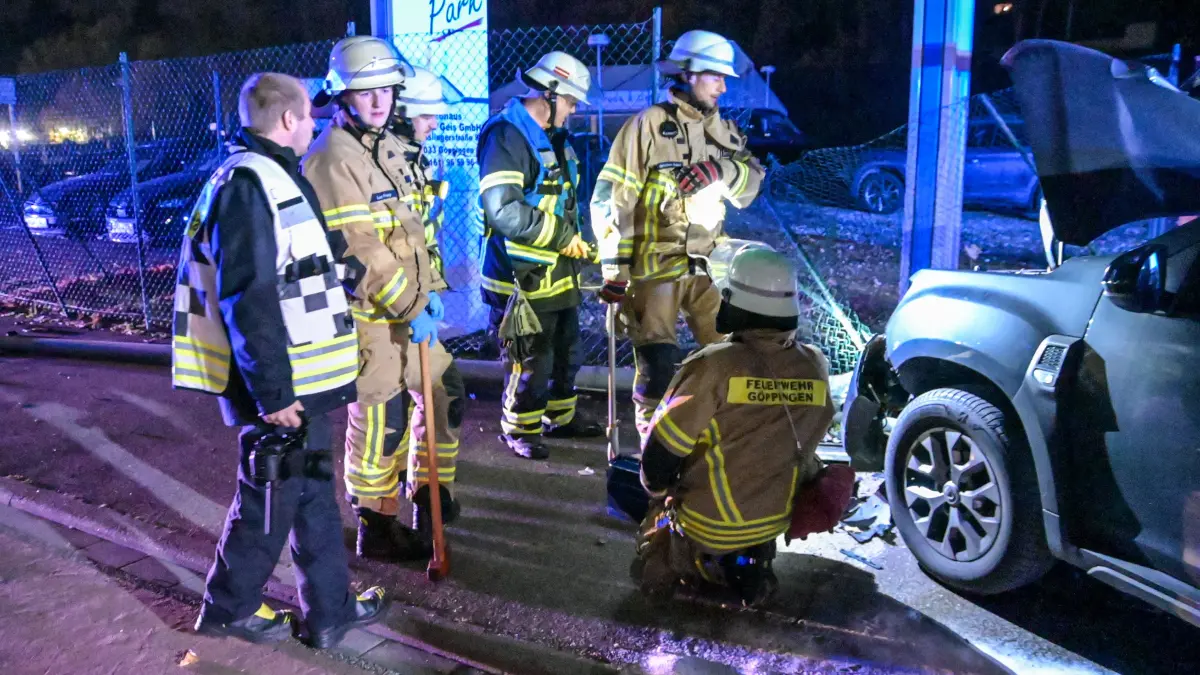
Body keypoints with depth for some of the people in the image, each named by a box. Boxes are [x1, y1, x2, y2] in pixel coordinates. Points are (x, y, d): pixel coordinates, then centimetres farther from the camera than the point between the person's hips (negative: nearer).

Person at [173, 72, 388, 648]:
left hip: (300, 381, 10)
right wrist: (273, 392, -24)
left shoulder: (273, 176, 15)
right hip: (279, 386, -10)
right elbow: (247, 299, -24)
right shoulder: (247, 183, -18)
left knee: (314, 489, 16)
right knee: (271, 497, 4)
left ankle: (331, 609, 28)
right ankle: (228, 608, 23)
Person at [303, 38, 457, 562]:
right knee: (379, 422, 1)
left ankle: (430, 498, 34)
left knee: (441, 394, 16)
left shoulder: (390, 146, 12)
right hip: (370, 314, -9)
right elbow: (360, 250, -23)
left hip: (410, 306, 9)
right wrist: (412, 309, -20)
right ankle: (378, 530, 18)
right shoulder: (333, 159, -17)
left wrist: (428, 289, 8)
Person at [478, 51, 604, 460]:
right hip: (525, 275, -9)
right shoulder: (507, 135, -18)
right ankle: (519, 428, 21)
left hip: (559, 271, 10)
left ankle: (560, 416, 37)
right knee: (530, 360, 2)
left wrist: (575, 239, 9)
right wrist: (563, 237, -22)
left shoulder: (553, 137, 12)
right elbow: (501, 210, -29)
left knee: (567, 350, 20)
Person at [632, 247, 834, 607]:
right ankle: (753, 559, 12)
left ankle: (711, 562, 1)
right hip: (780, 520, 6)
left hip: (710, 528, -6)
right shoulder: (815, 369, -9)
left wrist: (657, 490, 6)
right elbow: (799, 447, 6)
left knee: (657, 523, 24)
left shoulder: (714, 366, -25)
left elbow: (660, 452, -16)